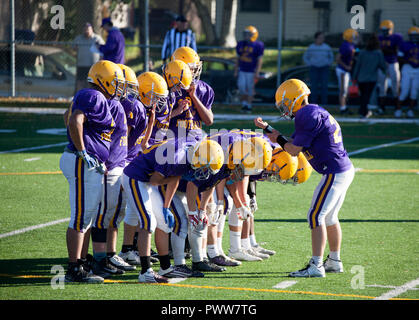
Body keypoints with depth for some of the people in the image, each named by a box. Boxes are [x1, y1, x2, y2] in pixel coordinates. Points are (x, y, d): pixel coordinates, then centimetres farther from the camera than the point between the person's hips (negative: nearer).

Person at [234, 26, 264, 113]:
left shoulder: (257, 46, -9)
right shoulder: (241, 44, 7)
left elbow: (260, 60, -9)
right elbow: (238, 59, 15)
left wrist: (257, 73, -15)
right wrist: (236, 71, 13)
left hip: (252, 71, -4)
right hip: (242, 70, 4)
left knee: (250, 88, 1)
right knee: (241, 86, -5)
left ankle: (249, 106, 13)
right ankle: (244, 104, 9)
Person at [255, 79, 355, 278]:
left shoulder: (308, 116, -15)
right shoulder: (312, 113, 17)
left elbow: (294, 150, -12)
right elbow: (293, 143, 25)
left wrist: (278, 139, 8)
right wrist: (267, 128, 26)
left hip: (335, 172, -10)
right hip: (344, 170, 10)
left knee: (316, 216, -9)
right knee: (329, 217, 19)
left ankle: (316, 266, -11)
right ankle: (334, 261, 28)